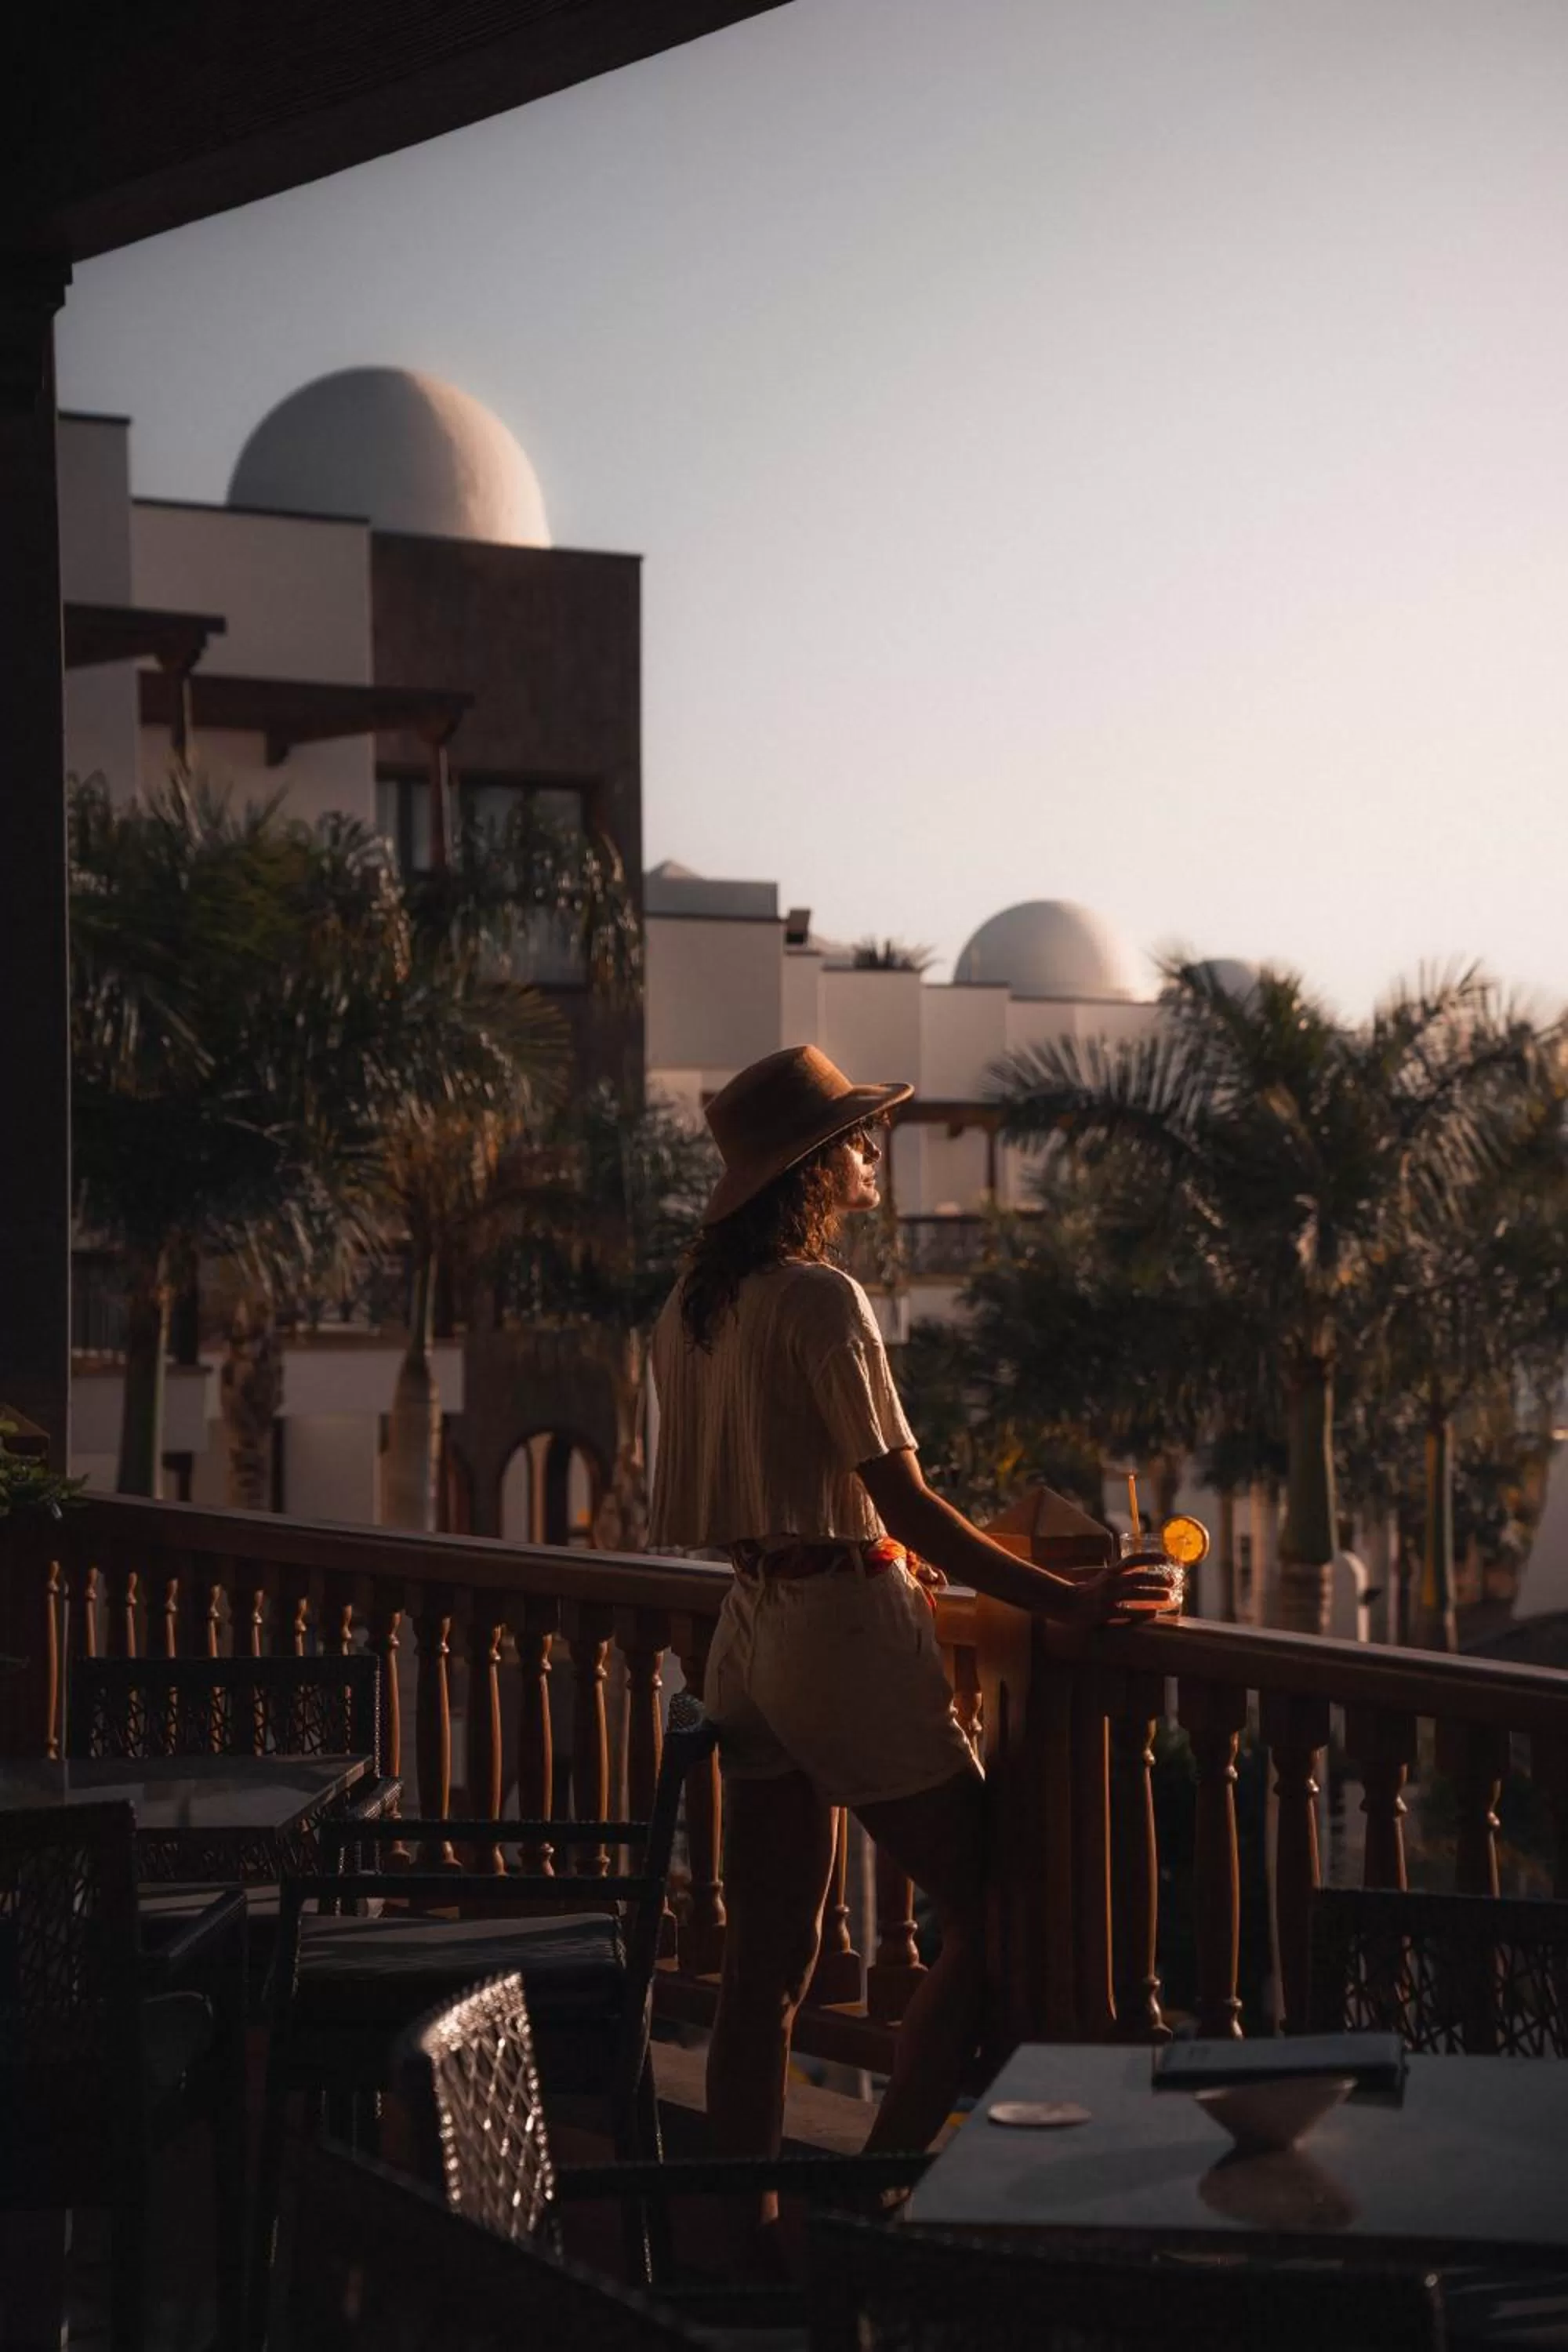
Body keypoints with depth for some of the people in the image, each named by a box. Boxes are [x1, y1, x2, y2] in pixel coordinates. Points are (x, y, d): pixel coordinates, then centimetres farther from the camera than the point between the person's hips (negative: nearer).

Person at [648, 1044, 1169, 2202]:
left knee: (765, 1967, 11)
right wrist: (1064, 1598, -14)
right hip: (847, 1629, -9)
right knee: (988, 1917, 1)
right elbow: (907, 1506, -17)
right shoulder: (822, 1300, -16)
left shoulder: (693, 1306, 10)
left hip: (749, 1630, 9)